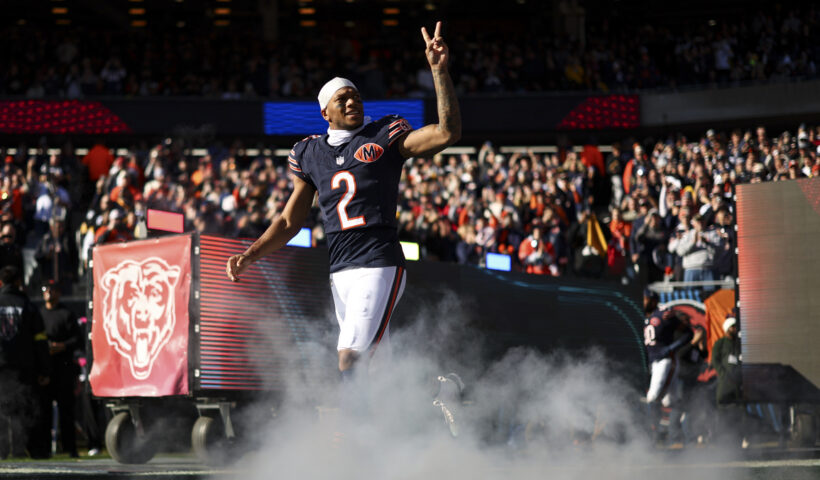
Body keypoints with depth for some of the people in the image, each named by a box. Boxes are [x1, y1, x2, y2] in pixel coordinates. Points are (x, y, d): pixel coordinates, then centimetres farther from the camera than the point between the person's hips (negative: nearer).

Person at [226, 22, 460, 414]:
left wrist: (438, 70, -15)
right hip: (340, 273, 5)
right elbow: (290, 221, 20)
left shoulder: (385, 137, 5)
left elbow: (448, 132, -8)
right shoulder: (309, 154, 17)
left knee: (350, 363, -15)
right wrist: (250, 255, 7)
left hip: (379, 266, -5)